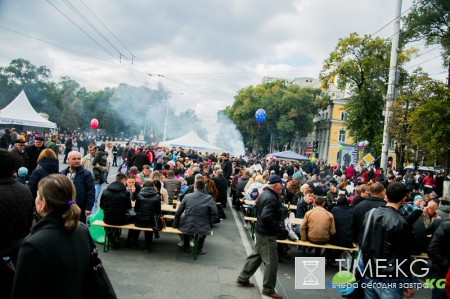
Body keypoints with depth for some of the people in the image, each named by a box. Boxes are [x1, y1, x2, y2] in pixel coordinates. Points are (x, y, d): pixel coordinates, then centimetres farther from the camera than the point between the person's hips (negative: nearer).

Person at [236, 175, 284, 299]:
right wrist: (277, 227, -20)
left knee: (256, 255, 21)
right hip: (267, 234, -10)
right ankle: (268, 289, 12)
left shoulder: (265, 194, 8)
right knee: (271, 261, 1)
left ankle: (243, 278, 31)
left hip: (261, 231, 10)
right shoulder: (272, 199, -24)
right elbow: (266, 217, -34)